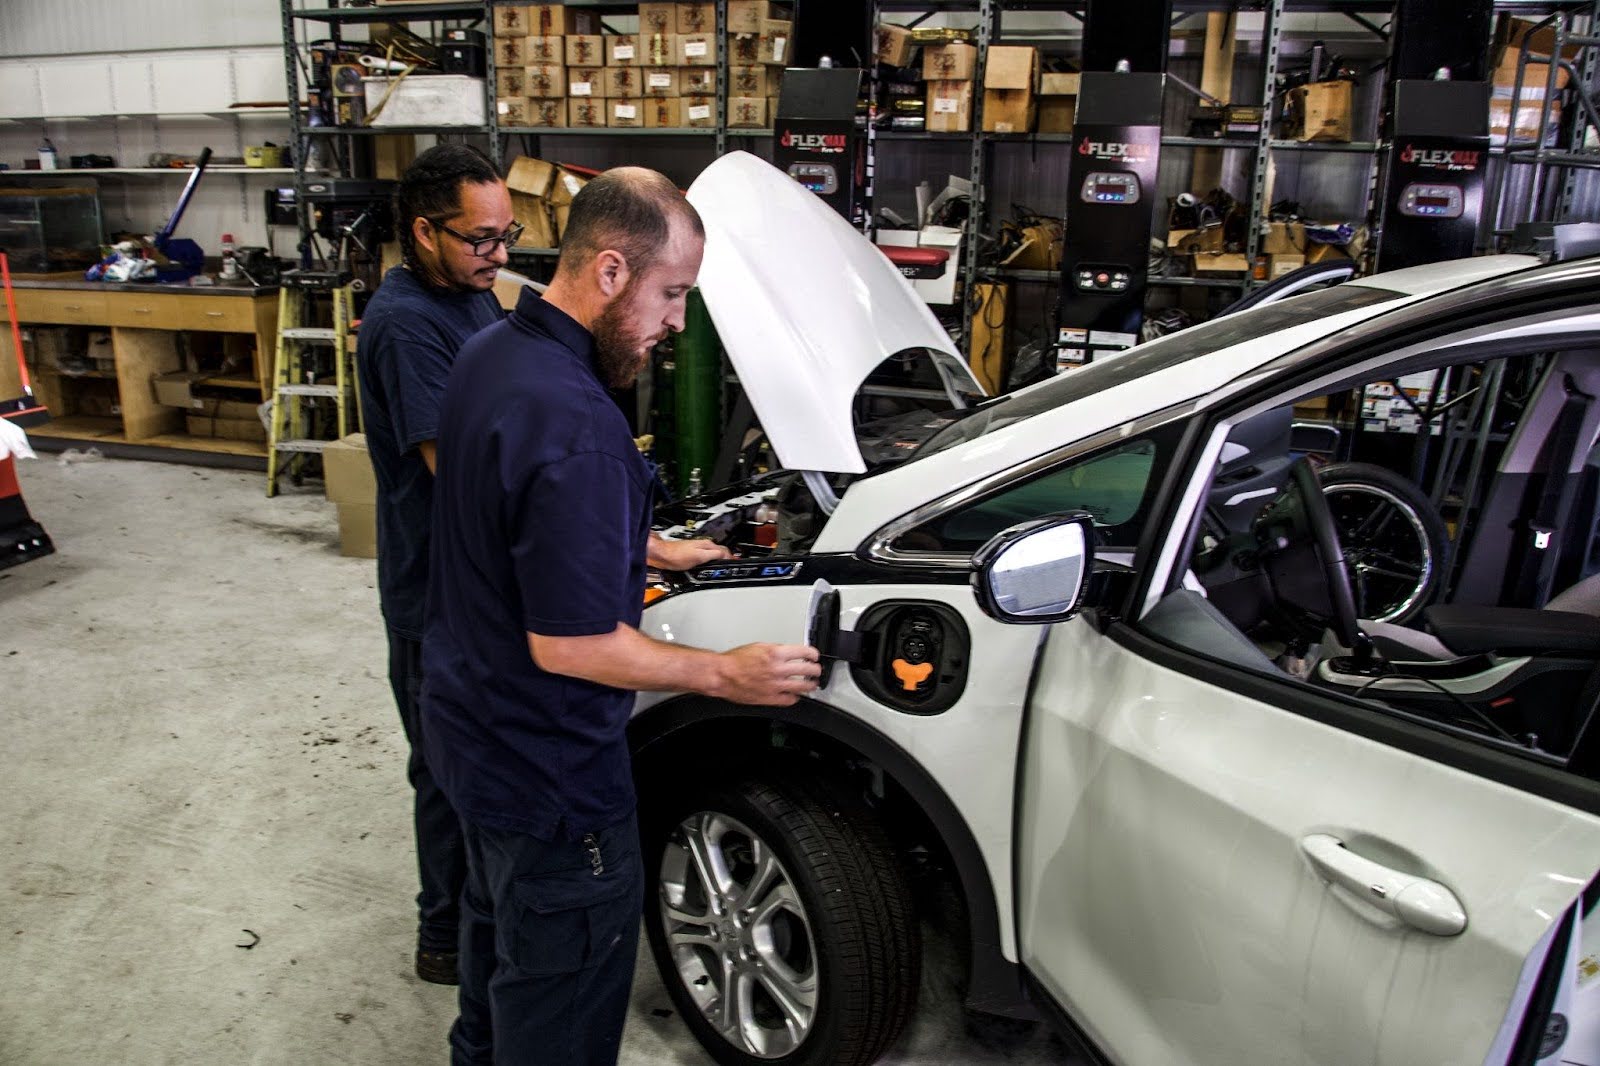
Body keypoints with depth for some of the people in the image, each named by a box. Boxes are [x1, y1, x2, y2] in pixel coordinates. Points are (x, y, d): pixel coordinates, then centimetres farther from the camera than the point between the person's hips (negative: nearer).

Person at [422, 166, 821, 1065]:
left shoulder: (491, 355, 0)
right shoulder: (576, 426, -32)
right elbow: (568, 645, -29)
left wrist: (651, 547, 18)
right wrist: (726, 674, -20)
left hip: (471, 721, 10)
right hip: (547, 770, -10)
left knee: (499, 916, 33)